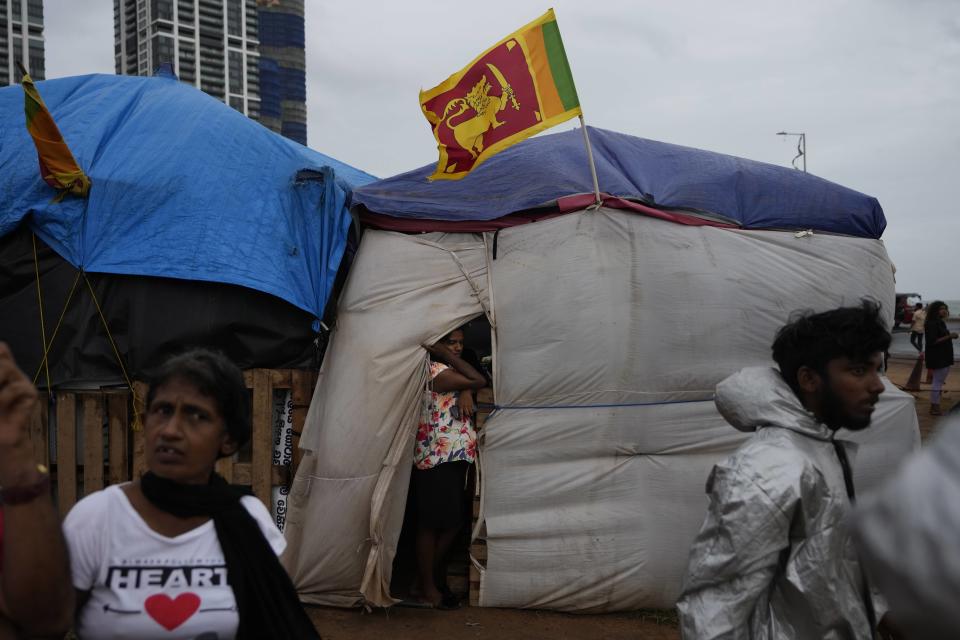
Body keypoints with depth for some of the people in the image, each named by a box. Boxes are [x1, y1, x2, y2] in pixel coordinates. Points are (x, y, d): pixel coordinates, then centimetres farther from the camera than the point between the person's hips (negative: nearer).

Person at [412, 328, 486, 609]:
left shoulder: (451, 372, 17)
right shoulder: (436, 371, -15)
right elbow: (479, 381, -21)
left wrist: (465, 392, -12)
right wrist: (445, 355, -16)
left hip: (454, 459, 10)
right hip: (437, 459, -10)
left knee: (453, 523, 12)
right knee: (432, 524, -1)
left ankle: (432, 579, 24)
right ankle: (428, 589, 8)